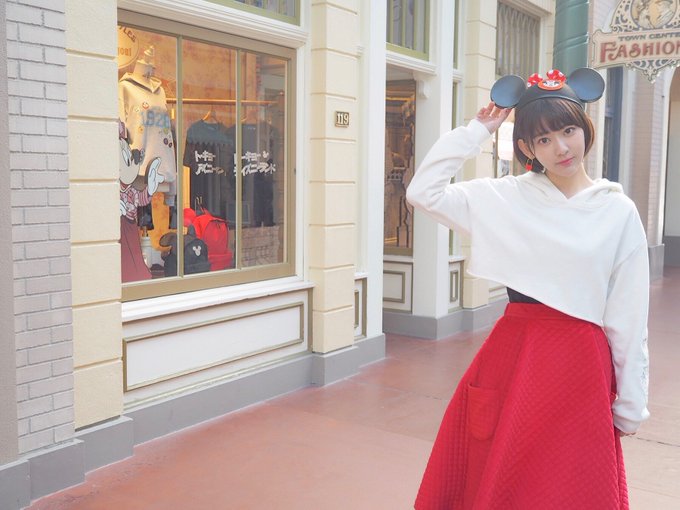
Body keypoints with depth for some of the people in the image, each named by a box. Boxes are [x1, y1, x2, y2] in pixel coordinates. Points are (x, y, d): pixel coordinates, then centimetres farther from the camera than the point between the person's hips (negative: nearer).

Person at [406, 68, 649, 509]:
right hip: (513, 355, 1)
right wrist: (477, 131, -2)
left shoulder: (618, 212, -2)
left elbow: (629, 319, 0)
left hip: (581, 365, -1)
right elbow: (424, 191, -3)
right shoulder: (505, 198, 1)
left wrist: (630, 404, 2)